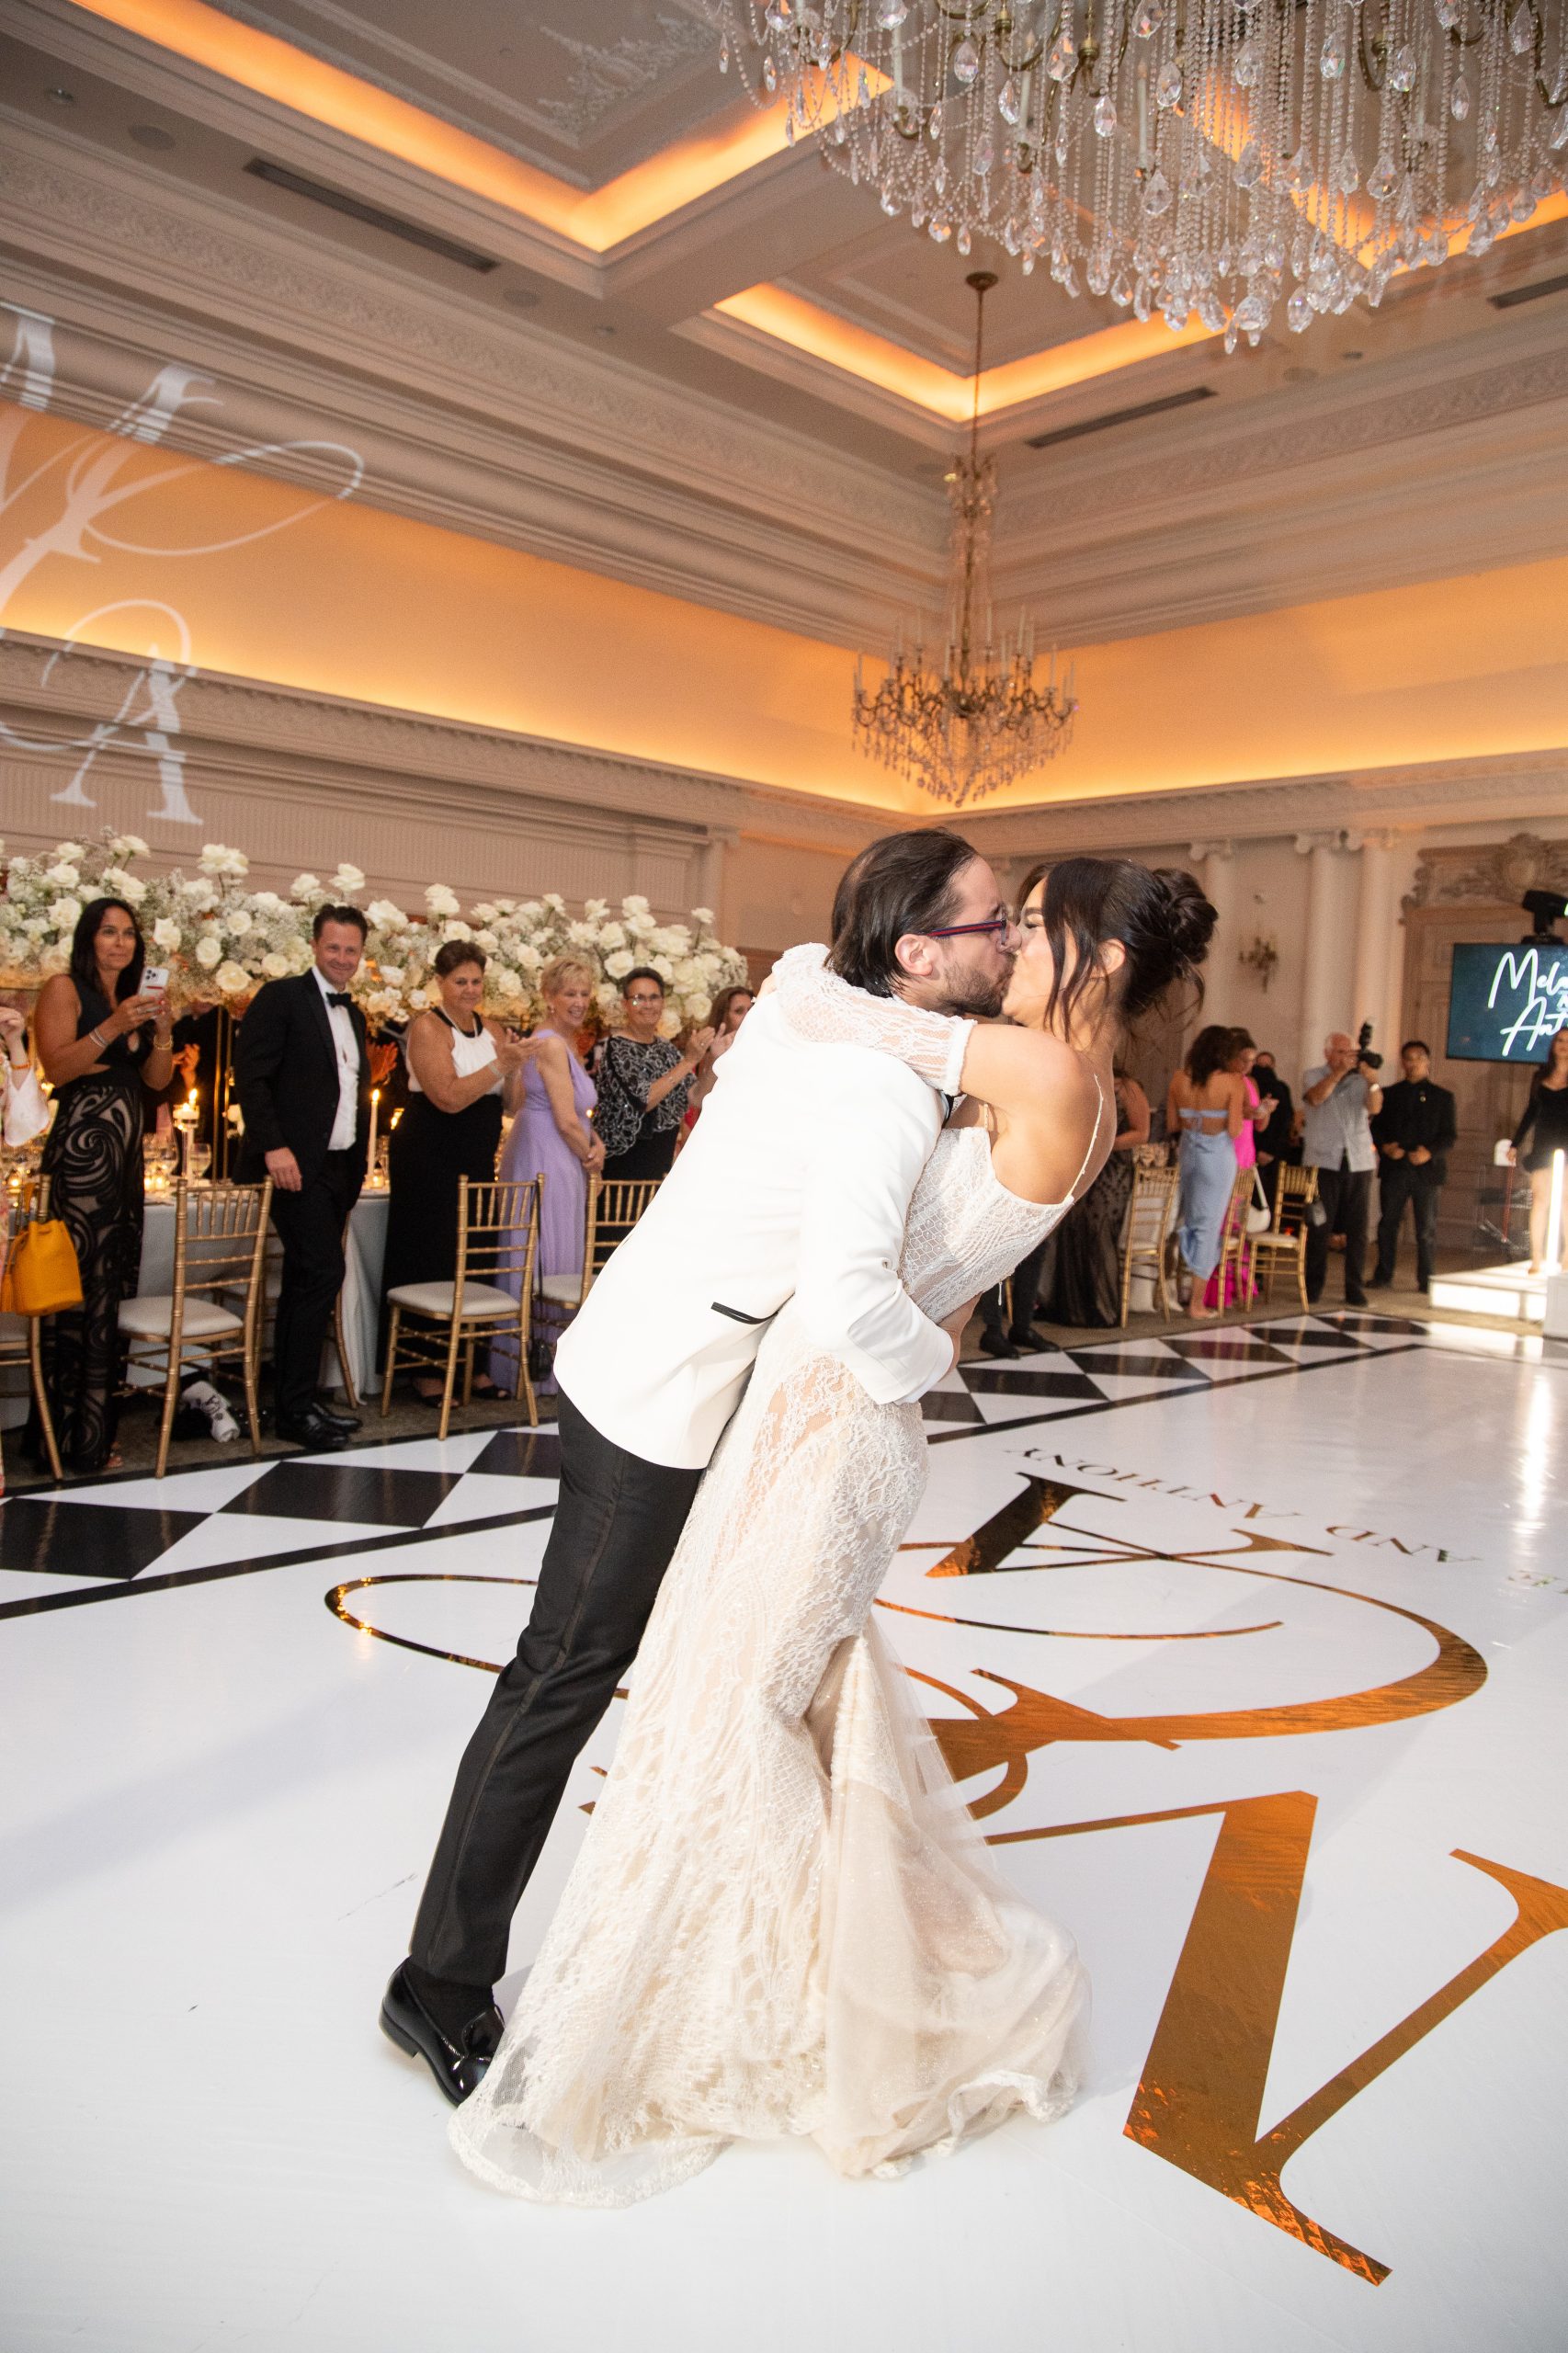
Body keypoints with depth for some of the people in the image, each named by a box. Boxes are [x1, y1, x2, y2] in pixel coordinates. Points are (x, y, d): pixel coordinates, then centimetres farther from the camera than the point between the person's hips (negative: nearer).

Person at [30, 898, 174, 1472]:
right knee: (83, 1280, -8)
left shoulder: (137, 998, 19)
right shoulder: (65, 989, 0)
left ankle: (92, 1425, 10)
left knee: (116, 1279, 5)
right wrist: (114, 1026, -18)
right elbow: (56, 1067, -10)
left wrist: (160, 1027, -4)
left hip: (126, 1151, 7)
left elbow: (157, 1080, 12)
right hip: (83, 1148, -7)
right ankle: (76, 1439, -4)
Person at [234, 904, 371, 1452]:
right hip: (296, 1166, -8)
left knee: (305, 1282, 11)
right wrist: (274, 1146, -20)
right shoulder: (281, 997, -4)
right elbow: (250, 1074, -11)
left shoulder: (353, 1015, 19)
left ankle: (293, 1401, 17)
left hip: (337, 1169, 8)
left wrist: (356, 1171, 15)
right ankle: (295, 1409, -4)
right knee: (322, 1273, -13)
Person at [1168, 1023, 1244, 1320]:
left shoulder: (1180, 1079, 0)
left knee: (1187, 1220, 22)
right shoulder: (1232, 1082, -12)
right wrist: (1239, 1112, 4)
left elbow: (1172, 1125, 5)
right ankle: (1197, 1302, 7)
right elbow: (1234, 1130, -14)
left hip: (1188, 1152, 3)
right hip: (1218, 1156, -3)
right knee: (1209, 1226, 3)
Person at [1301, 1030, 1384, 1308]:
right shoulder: (1315, 1076, 6)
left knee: (1357, 1228, 1)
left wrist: (1372, 1081, -25)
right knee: (1319, 1227, 1)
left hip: (1359, 1161, 2)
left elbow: (1375, 1108, -8)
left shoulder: (1361, 1079, 9)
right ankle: (1312, 1288, 8)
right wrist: (1340, 1071, -24)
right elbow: (1316, 1098, -15)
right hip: (1323, 1161, -2)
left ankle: (1355, 1290, 7)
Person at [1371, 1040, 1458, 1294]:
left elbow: (1451, 1136, 2)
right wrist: (1384, 1146, -11)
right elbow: (1376, 1127, 10)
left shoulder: (1442, 1097, 7)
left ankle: (1425, 1279, 10)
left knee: (1426, 1228, 2)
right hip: (1393, 1169, 1)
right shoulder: (1389, 1094, 11)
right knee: (1388, 1223, 4)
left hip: (1427, 1170, -1)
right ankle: (1383, 1274, 13)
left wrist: (1430, 1152, -15)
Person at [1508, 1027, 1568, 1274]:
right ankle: (1536, 1258, 1)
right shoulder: (1540, 1077, 11)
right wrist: (1515, 1144, 12)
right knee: (1540, 1200, 0)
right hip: (1543, 1145, 3)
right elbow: (1531, 1112, 15)